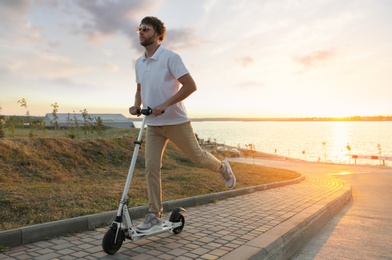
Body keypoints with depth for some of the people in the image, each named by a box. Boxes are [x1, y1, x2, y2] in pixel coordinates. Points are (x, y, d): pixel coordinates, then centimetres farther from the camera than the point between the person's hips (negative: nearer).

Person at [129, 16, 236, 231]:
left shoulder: (170, 57, -11)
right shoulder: (139, 63, 10)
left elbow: (190, 86, -17)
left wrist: (164, 105, -24)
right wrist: (136, 106, 0)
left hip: (175, 121, -5)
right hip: (153, 124, 6)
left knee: (197, 157, 5)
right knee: (151, 167, -2)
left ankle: (223, 167, 38)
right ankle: (154, 216, 7)